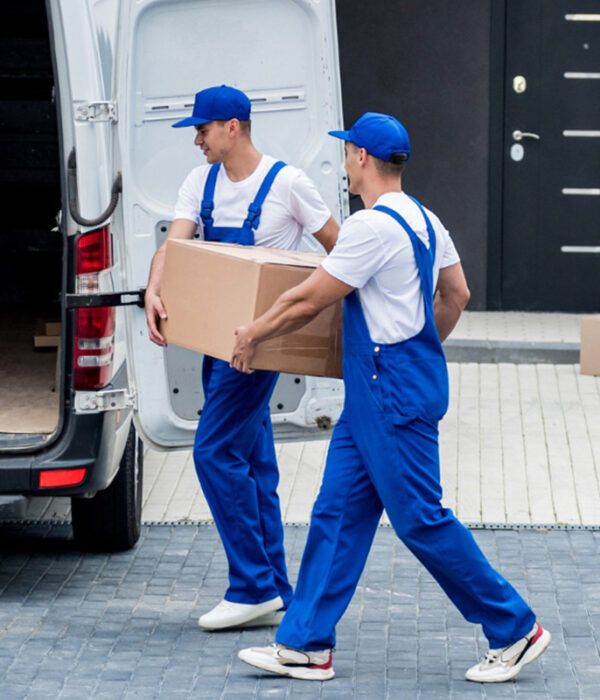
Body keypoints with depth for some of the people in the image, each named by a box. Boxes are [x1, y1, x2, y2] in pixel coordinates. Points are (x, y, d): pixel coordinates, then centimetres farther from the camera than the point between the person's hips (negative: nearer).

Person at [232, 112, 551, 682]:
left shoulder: (372, 227, -18)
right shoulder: (424, 221, 12)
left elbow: (308, 301, -14)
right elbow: (456, 295, 20)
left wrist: (253, 334, 0)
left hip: (393, 392, -10)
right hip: (373, 394, 10)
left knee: (420, 518, -4)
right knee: (337, 512, 9)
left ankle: (515, 630, 3)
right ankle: (305, 645, 11)